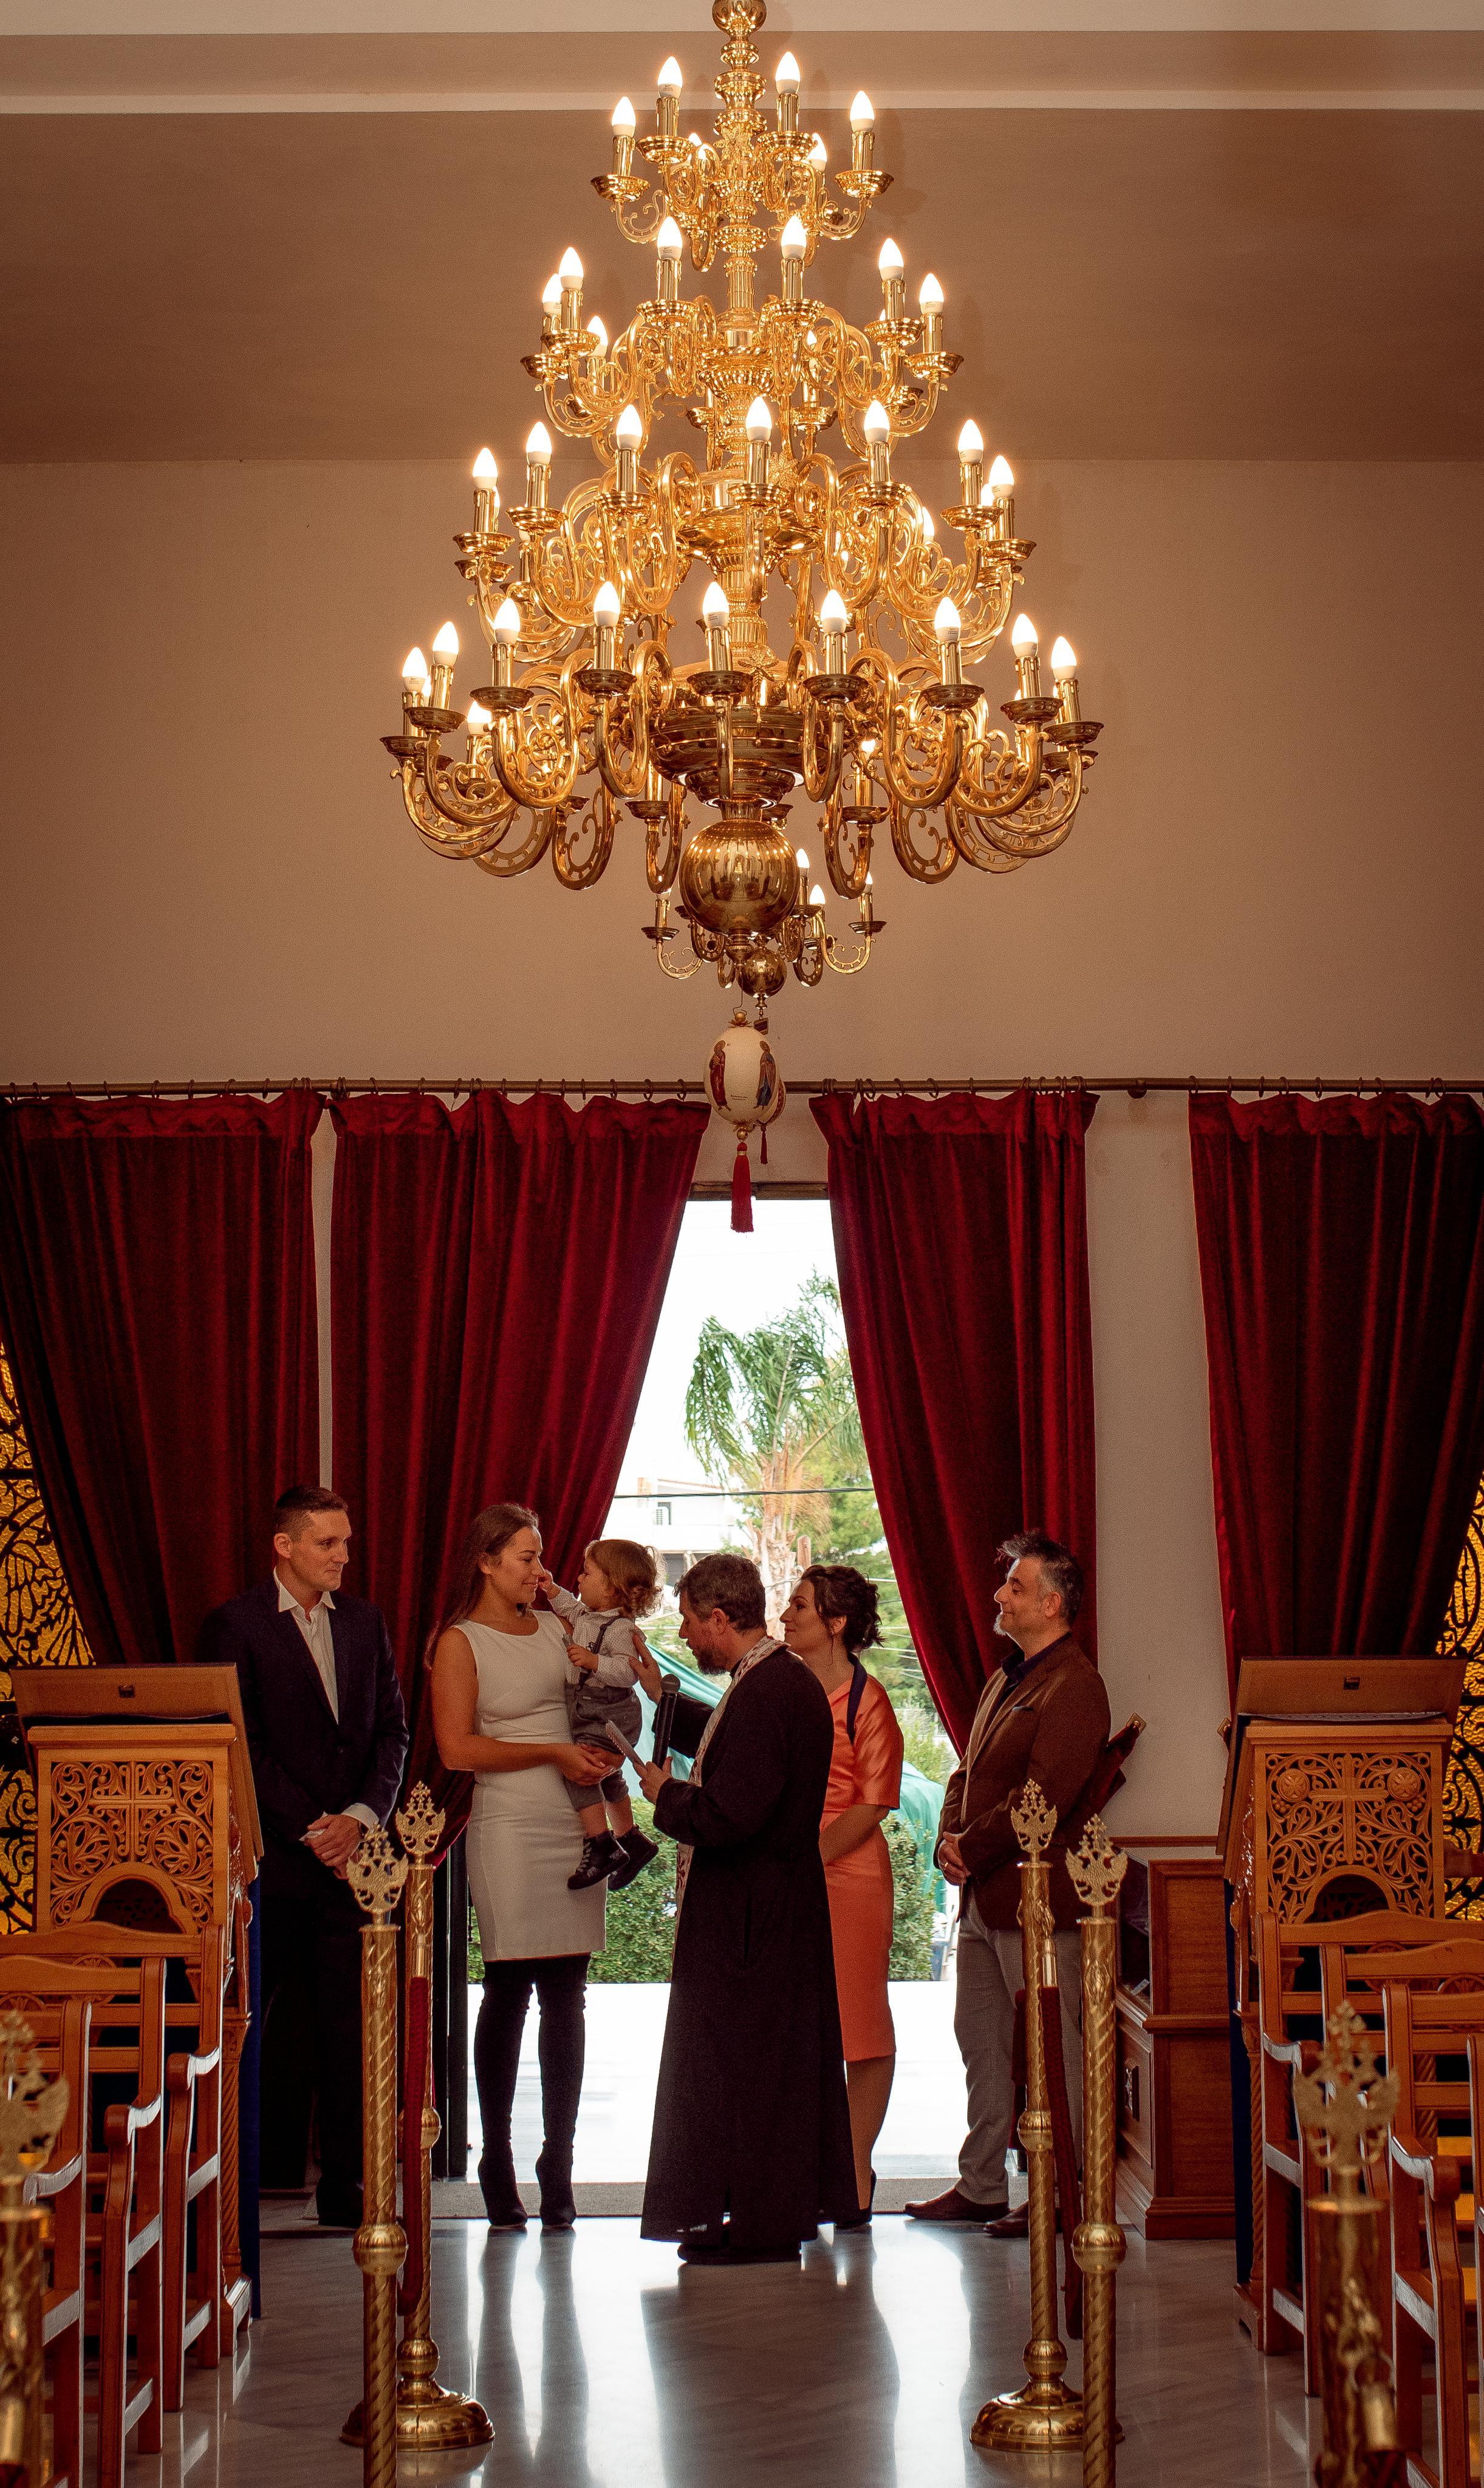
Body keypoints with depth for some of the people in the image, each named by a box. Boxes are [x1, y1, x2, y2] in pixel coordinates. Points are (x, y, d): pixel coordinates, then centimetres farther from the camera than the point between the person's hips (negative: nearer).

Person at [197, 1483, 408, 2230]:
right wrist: (311, 1829, -11)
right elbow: (243, 1746, -8)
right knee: (247, 2024, 0)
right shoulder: (235, 1625, -3)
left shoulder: (365, 1622, 13)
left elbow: (392, 1731, 11)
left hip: (351, 1852, 4)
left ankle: (343, 2188, 12)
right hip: (271, 1857, -4)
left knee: (349, 2026, 5)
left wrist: (363, 1817, -4)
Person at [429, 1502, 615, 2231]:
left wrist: (606, 1753, 4)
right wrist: (554, 1753, -12)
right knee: (507, 1994, -3)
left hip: (576, 1827, 5)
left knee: (565, 1997, 2)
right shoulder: (460, 1642, -1)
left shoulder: (555, 1629, 13)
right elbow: (457, 1748, -9)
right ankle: (497, 2164, 6)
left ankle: (558, 2166, 5)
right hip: (508, 1824, -5)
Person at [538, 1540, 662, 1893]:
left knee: (578, 1770, -23)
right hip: (589, 1713, 11)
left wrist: (594, 1661, -39)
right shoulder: (589, 1615, 6)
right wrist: (554, 1591, 15)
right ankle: (630, 1840, 40)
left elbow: (628, 1672, -31)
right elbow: (573, 1608, 27)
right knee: (608, 1778, 24)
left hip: (609, 1715, -11)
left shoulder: (620, 1629, -23)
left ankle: (602, 1847, -20)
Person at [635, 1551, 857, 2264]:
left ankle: (761, 2226, 3)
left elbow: (727, 1816, -28)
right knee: (778, 2058, 17)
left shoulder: (763, 1695, -23)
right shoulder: (787, 1681, 10)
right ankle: (789, 2207, 26)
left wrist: (665, 1795, -11)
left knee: (742, 2063, -3)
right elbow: (726, 1746, 28)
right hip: (786, 1907, 11)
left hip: (748, 1916, -11)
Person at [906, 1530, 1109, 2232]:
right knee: (980, 2041, 15)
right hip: (983, 1898, 10)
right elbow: (968, 1773, 20)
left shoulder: (1073, 1687, -14)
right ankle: (981, 2185, 25)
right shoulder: (1004, 1681, 17)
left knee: (1050, 2050, -2)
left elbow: (1043, 1797, -21)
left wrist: (972, 1849, -13)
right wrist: (950, 1840, 1)